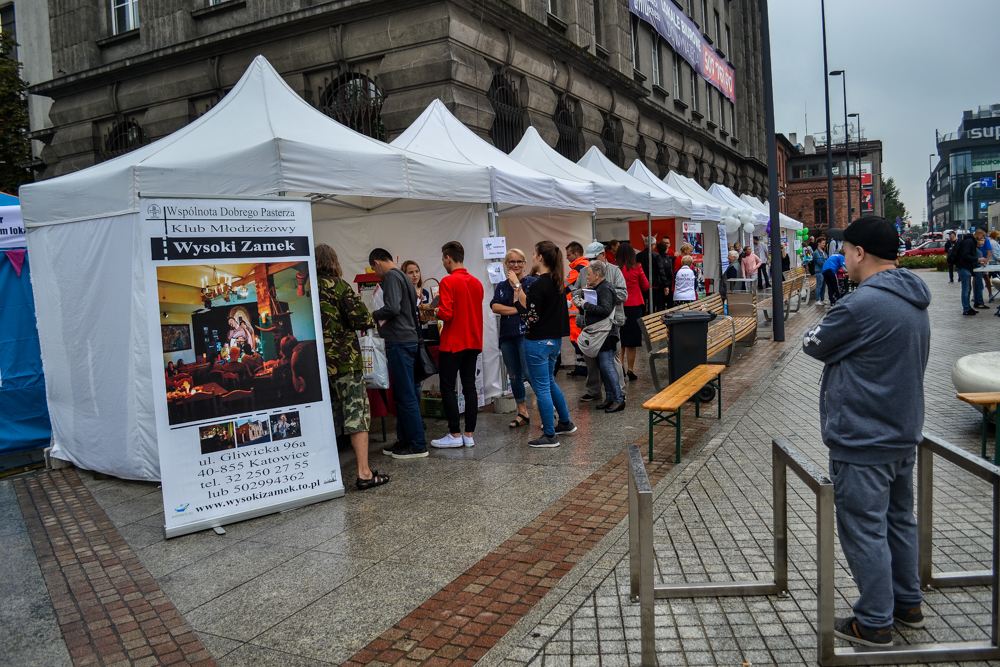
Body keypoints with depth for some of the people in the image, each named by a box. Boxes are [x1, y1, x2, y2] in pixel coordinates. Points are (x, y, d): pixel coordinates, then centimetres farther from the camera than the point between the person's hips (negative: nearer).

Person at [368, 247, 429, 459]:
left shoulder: (391, 277, -10)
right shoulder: (402, 276, 20)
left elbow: (392, 308, -24)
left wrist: (374, 315, -7)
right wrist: (382, 318, 19)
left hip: (399, 342, -10)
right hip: (409, 338, 10)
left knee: (406, 395, -6)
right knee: (402, 393, 15)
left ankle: (418, 445, -1)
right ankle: (404, 441, 22)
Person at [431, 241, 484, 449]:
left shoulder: (448, 282, -13)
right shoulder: (476, 282, 8)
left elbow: (445, 314, -20)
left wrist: (433, 311, 1)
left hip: (452, 344, -7)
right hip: (473, 343, 7)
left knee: (448, 388, 2)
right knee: (469, 387, 8)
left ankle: (455, 435, 5)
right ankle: (469, 434, 11)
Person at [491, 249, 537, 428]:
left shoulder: (532, 282, -1)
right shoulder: (501, 286, 14)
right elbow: (495, 307, -2)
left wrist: (517, 285, -13)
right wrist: (518, 309, -11)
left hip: (526, 333, -6)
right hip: (507, 335, 6)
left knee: (530, 374, -14)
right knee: (514, 376, 11)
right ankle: (522, 414, 22)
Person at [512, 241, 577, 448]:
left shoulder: (538, 285, -19)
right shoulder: (558, 282, 7)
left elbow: (530, 318, -20)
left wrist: (517, 301, -9)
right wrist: (519, 286, 16)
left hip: (538, 342, -9)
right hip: (555, 339, 9)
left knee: (541, 388, 1)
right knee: (549, 382, 24)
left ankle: (550, 436, 8)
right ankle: (565, 423, 35)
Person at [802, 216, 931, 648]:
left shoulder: (862, 305, -25)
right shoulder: (914, 300, 7)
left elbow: (814, 345, -12)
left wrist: (819, 335, 8)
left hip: (863, 441, -10)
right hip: (904, 434, 10)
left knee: (864, 530, 3)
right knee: (899, 519, 22)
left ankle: (874, 624, 16)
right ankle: (908, 604, 37)